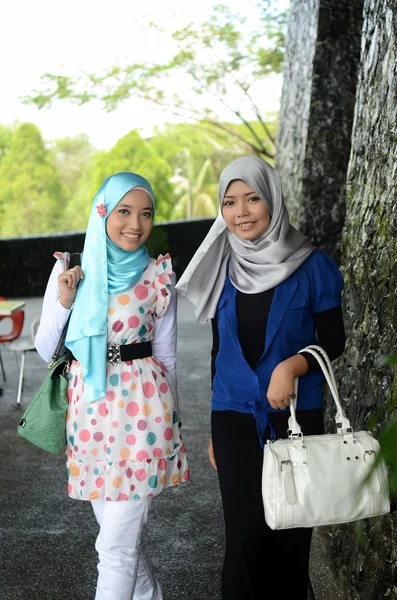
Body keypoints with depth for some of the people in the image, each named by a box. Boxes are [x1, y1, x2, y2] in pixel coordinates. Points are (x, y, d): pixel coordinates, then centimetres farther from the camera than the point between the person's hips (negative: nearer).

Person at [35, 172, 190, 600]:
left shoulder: (158, 277, -2)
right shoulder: (70, 270, 2)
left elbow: (166, 356, 6)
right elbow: (45, 350, 4)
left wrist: (169, 418, 11)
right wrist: (63, 301, -11)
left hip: (141, 408, -3)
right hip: (89, 409, 3)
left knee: (116, 544, -3)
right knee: (117, 530, 17)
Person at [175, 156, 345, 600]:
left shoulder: (310, 265, -6)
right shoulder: (223, 269, 4)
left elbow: (333, 340, -1)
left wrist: (293, 365, -21)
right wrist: (215, 429, 16)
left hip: (297, 414, -1)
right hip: (234, 417, 2)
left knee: (291, 531, 6)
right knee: (245, 534, -2)